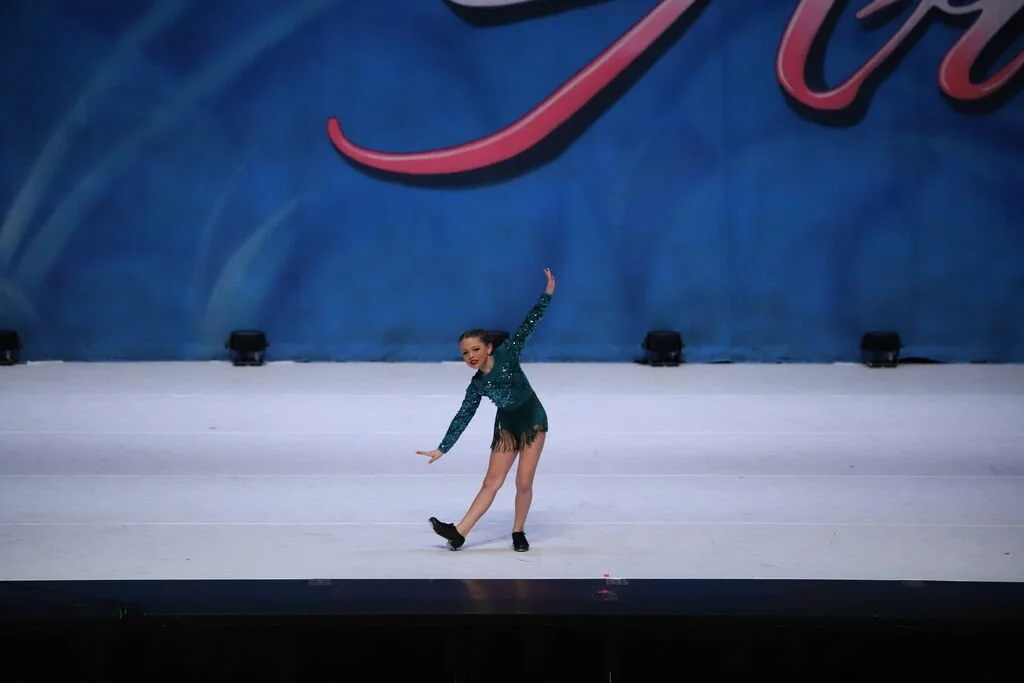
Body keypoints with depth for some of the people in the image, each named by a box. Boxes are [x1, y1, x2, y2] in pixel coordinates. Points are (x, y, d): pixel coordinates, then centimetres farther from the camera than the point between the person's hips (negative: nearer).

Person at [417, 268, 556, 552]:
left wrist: (547, 294, -23)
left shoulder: (506, 354, -14)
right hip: (506, 426, 3)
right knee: (491, 482, -1)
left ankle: (518, 532, 9)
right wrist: (442, 449, -3)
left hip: (533, 420, -3)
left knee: (523, 483, -7)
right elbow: (462, 418, -1)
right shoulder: (476, 385, -6)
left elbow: (528, 325, -17)